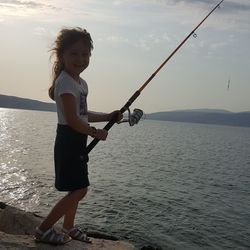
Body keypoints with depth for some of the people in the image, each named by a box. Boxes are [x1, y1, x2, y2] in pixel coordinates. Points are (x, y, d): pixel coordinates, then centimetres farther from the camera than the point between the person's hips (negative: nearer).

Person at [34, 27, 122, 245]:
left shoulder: (81, 83, 13)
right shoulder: (65, 82, -17)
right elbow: (72, 120, -22)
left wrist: (108, 116, 13)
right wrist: (95, 133, -11)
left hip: (78, 140, 9)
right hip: (69, 139, -9)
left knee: (77, 188, 17)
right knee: (79, 190, -6)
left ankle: (68, 227, 33)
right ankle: (43, 230, 6)